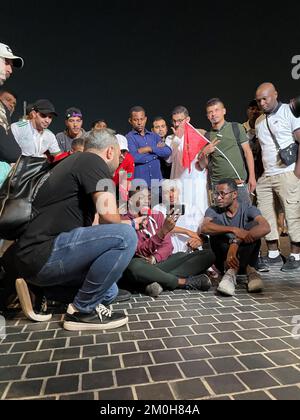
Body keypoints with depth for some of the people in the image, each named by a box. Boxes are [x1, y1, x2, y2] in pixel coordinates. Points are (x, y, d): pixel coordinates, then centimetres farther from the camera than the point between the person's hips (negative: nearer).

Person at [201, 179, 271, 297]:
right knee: (216, 223, -21)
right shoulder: (213, 211, 1)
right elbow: (204, 228, -24)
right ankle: (249, 270, -32)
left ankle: (232, 272, -37)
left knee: (253, 225, -23)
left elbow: (265, 228, -26)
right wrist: (234, 230, -37)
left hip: (246, 258, -1)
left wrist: (235, 243, -39)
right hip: (224, 259, 1)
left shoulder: (248, 209, -3)